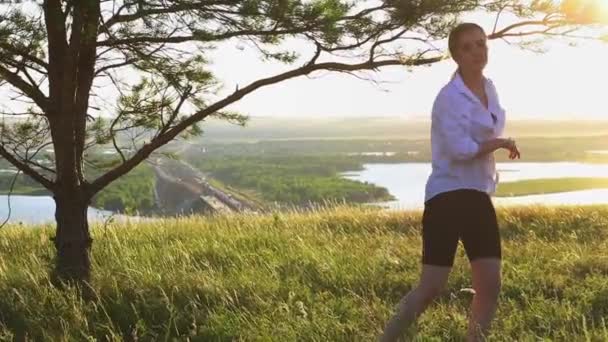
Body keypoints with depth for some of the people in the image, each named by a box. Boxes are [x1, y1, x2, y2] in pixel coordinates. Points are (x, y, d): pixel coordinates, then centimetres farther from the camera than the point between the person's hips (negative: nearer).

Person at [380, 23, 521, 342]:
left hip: (478, 196, 8)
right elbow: (460, 150, -24)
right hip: (447, 196, -8)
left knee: (490, 285, 3)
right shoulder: (450, 97, -13)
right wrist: (500, 143, -11)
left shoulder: (490, 89, 11)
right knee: (431, 287, -10)